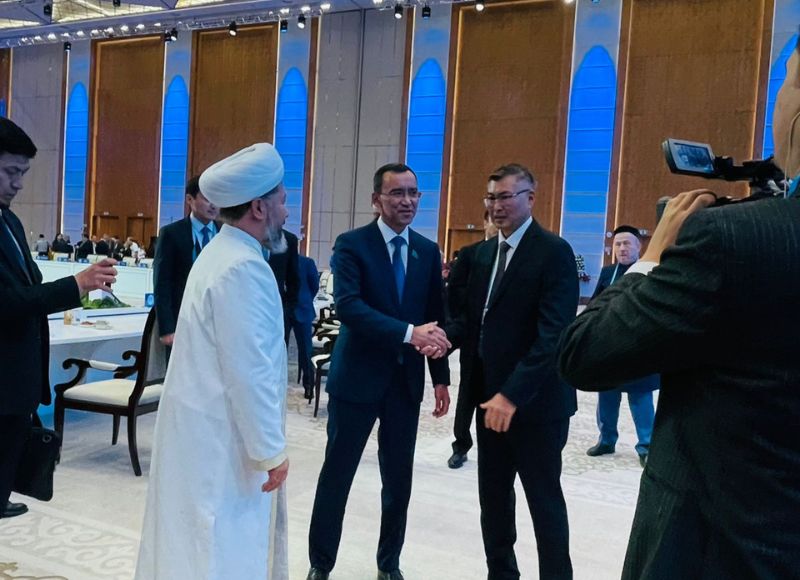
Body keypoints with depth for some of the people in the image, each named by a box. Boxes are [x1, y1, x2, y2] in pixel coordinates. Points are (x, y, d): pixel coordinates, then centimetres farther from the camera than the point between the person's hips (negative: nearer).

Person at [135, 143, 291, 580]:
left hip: (202, 422, 10)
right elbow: (249, 370, -23)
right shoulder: (244, 268, -21)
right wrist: (272, 449, -16)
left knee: (196, 541, 20)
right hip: (219, 433, -10)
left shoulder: (220, 252, 11)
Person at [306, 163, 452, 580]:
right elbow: (348, 306, -22)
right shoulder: (351, 244, -8)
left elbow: (437, 317, 9)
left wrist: (441, 377, 5)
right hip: (358, 377, -4)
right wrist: (409, 333, -32)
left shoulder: (428, 251, 7)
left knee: (399, 477, 13)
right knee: (336, 475, 7)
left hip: (407, 379, 4)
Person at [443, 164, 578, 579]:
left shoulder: (554, 252, -13)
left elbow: (553, 335, -20)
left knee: (543, 501, 7)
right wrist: (447, 335, -10)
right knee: (492, 496, 17)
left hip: (534, 402, -7)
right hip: (490, 395, 7)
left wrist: (513, 394, -25)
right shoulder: (483, 252, 12)